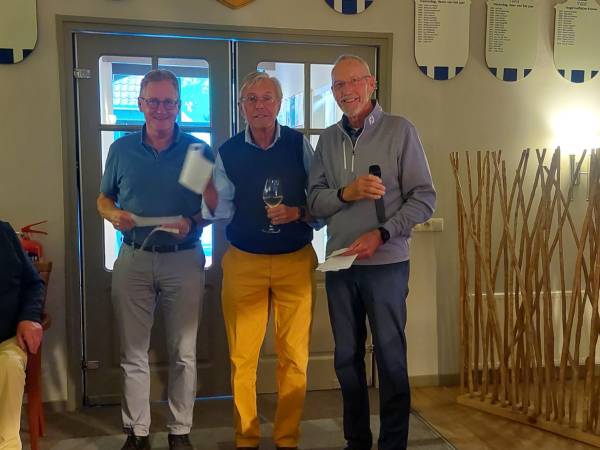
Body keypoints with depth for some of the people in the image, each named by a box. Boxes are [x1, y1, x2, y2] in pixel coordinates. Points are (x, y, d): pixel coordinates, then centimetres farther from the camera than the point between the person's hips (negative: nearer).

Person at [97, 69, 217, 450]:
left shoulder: (198, 151, 0)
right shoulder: (121, 149, 6)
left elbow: (214, 207, 2)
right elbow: (104, 199, 14)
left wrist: (192, 224, -17)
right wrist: (114, 215, -8)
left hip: (184, 260, -1)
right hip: (134, 260, 2)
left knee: (184, 353, 7)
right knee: (134, 352, 9)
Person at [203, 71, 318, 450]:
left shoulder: (299, 144, 0)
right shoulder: (228, 152, 4)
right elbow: (222, 207, 3)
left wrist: (299, 213, -17)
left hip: (295, 261, 0)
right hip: (244, 262, 1)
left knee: (294, 356, 7)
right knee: (242, 357, 7)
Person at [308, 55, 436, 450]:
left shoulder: (400, 130, -3)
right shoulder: (329, 139, 8)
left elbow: (424, 198, -7)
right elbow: (314, 200, 3)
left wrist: (381, 234, -17)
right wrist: (346, 193, -15)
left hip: (386, 262, -4)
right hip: (339, 263, 4)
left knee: (391, 358, 6)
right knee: (347, 357, 13)